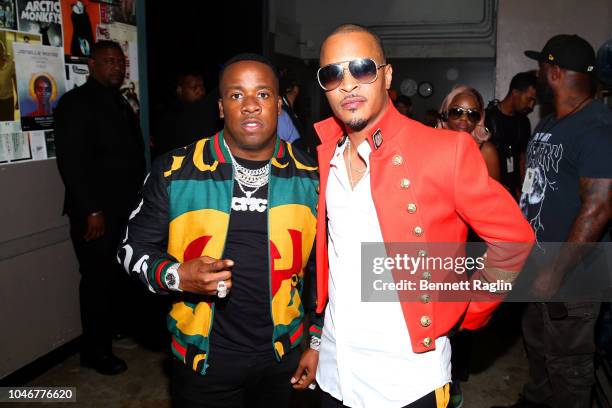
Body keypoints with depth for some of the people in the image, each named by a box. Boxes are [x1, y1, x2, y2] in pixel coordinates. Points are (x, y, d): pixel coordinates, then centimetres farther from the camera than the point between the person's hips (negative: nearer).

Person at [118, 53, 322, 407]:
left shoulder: (309, 177, -4)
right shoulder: (175, 172, -11)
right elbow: (134, 247, -2)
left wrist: (318, 341, 7)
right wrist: (178, 276, -23)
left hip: (282, 357, 2)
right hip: (202, 360, -2)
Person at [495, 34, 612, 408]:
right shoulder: (548, 124, 10)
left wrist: (558, 273, -24)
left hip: (569, 271, -9)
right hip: (537, 263, 9)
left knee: (567, 360, 7)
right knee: (537, 343, 24)